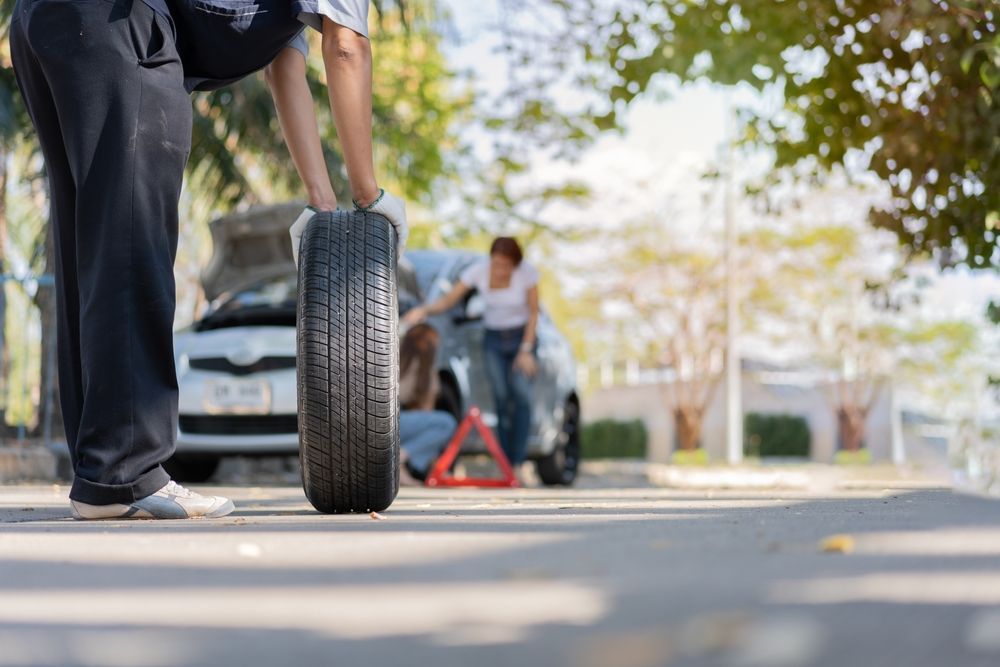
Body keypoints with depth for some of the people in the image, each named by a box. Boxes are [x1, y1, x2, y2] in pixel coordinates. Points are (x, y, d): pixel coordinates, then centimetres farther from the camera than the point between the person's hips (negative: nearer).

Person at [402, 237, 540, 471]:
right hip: (493, 340, 2)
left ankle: (518, 463, -21)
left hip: (522, 337, -2)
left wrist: (526, 350, -13)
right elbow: (448, 300, -14)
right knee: (501, 399, -7)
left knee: (521, 395, -19)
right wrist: (425, 310, -33)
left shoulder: (527, 273, -18)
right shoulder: (479, 272, -14)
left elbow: (533, 313, -9)